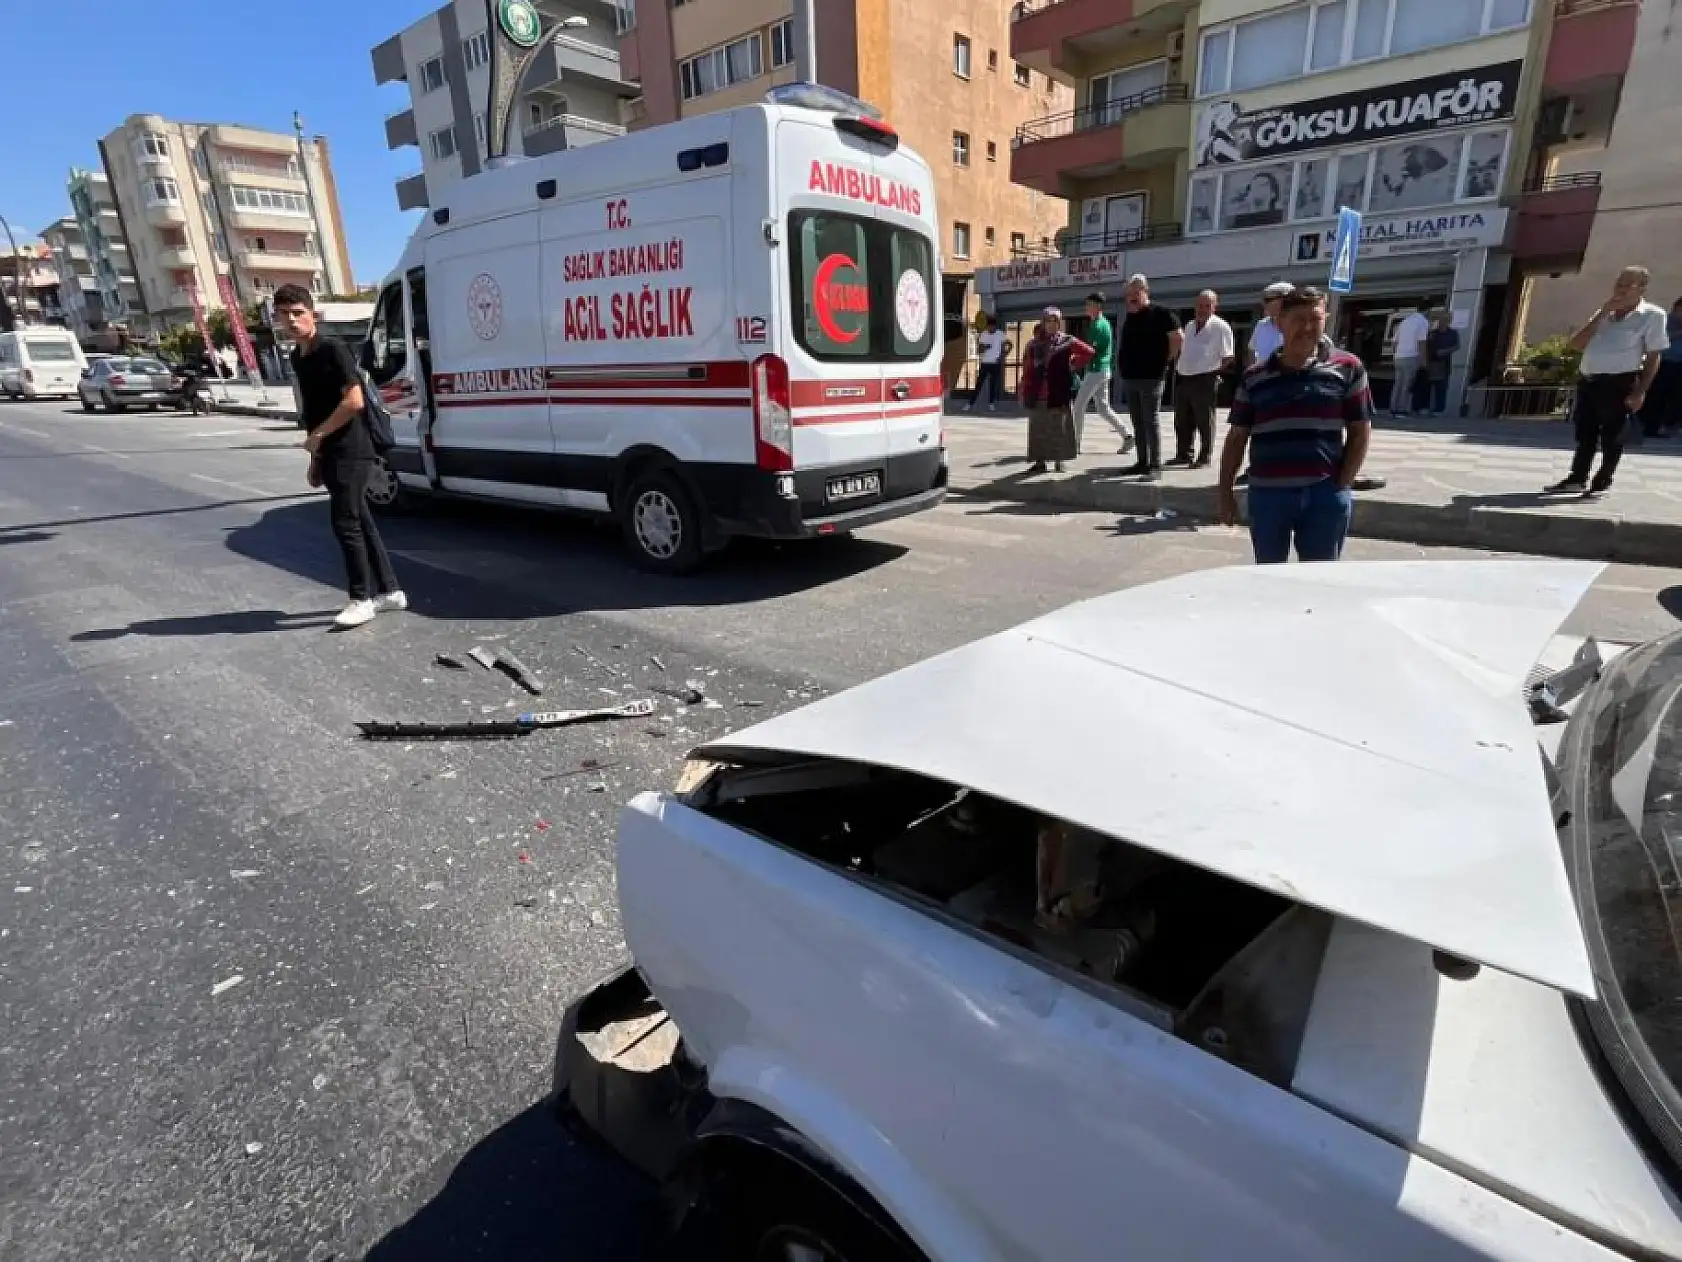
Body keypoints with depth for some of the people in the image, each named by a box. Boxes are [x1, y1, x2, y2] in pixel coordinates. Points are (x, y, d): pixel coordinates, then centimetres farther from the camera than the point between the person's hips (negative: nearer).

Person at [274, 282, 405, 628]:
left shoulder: (333, 349, -10)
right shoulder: (297, 357, 15)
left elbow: (354, 401, -18)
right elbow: (312, 411, 19)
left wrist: (316, 437, -14)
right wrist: (315, 458, 18)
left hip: (351, 452, -9)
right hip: (331, 454, 9)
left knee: (345, 523, -8)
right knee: (360, 521, 10)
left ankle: (362, 599, 0)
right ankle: (389, 591, 16)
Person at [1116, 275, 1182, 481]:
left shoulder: (1160, 314, -7)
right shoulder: (1130, 317, 15)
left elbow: (1177, 338, -9)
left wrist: (1166, 360, -6)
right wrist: (1125, 368, 16)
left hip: (1150, 378, -8)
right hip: (1129, 378, 8)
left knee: (1150, 423, -9)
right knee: (1138, 423, 11)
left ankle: (1156, 466, -8)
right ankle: (1143, 462, 19)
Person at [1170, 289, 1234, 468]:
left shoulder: (1220, 327, -4)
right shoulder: (1190, 326, 17)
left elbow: (1227, 358, -5)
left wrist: (1215, 372, -9)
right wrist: (1177, 367, 13)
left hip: (1205, 380, -7)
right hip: (1182, 378, 7)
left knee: (1205, 421, -1)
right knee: (1182, 421, 11)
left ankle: (1205, 457, 6)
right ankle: (1184, 454, 22)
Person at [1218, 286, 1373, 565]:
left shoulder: (1347, 368, 3)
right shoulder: (1255, 377, 6)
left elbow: (1360, 431, 4)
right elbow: (1237, 437, 8)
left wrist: (1342, 485, -3)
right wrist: (1226, 491, 5)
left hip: (1324, 494, -1)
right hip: (1266, 494, 1)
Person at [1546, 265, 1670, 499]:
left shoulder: (1652, 315, -2)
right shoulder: (1605, 313, 15)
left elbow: (1653, 357, -4)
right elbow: (1576, 344, 3)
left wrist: (1640, 391, -10)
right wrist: (1602, 314, -3)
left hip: (1619, 383, -5)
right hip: (1588, 381, 5)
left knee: (1611, 436, 1)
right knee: (1584, 433, 11)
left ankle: (1602, 483, 10)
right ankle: (1577, 478, 21)